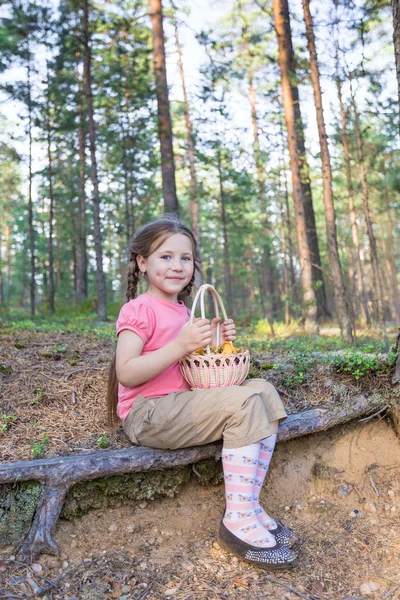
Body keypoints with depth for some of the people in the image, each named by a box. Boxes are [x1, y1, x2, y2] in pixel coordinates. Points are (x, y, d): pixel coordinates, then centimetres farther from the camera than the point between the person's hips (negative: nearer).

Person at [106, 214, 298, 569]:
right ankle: (238, 521, -17)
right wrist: (180, 345, -26)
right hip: (147, 414, -8)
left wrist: (217, 341, 3)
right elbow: (126, 374, -19)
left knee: (264, 391, -6)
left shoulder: (184, 312, 18)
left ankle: (249, 503, -7)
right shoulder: (139, 310, -9)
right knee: (241, 402, -25)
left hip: (181, 406, 9)